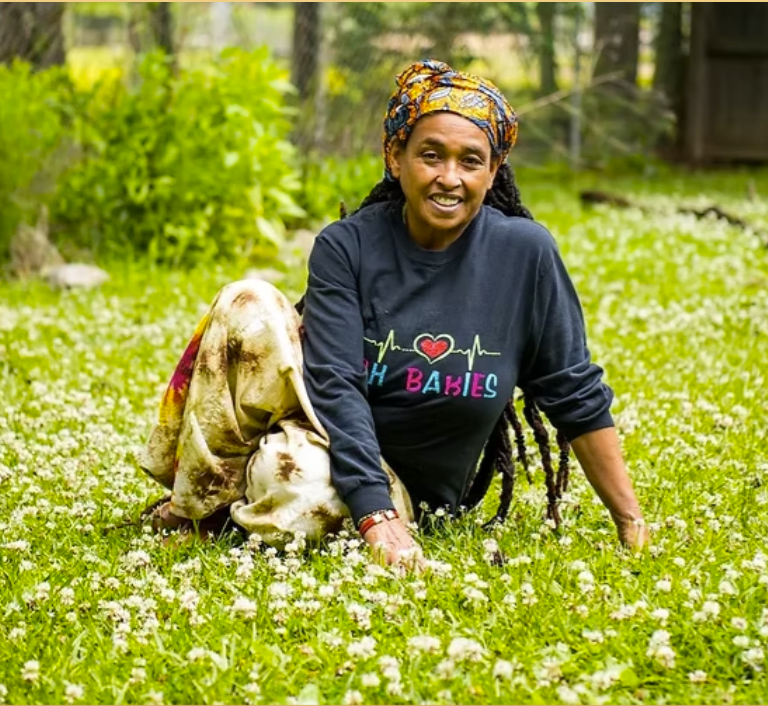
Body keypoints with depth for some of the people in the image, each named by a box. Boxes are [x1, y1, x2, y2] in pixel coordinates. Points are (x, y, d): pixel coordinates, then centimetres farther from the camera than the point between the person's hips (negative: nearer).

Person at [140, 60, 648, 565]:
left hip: (404, 485, -1)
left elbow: (577, 397, -2)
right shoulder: (346, 248, -9)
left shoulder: (525, 253, -8)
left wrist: (632, 523, -3)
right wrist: (377, 519, -32)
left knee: (304, 488, -38)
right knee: (249, 305, -26)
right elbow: (336, 386, -18)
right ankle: (196, 501, -12)